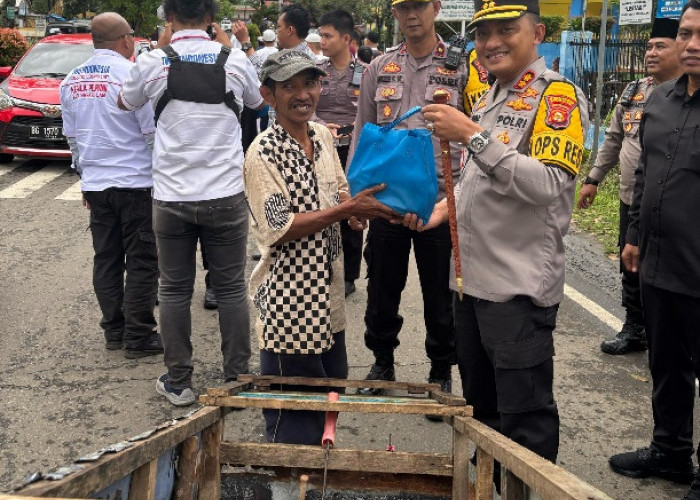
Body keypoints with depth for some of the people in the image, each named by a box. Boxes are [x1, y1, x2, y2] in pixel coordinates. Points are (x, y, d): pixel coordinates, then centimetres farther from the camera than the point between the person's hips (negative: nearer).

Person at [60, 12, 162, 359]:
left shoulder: (72, 81, 8)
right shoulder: (132, 74, -12)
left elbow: (71, 136, 15)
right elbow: (153, 131, -11)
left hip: (95, 184, 6)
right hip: (135, 182, -6)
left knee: (106, 260, 12)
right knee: (141, 262, 1)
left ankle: (113, 331, 19)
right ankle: (138, 337, 3)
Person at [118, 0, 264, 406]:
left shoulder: (154, 63, -5)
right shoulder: (234, 61, -4)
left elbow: (126, 102, 16)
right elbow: (258, 100, 19)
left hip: (172, 197, 0)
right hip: (226, 196, 0)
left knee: (175, 290, 10)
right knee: (231, 288, 9)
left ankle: (178, 382, 16)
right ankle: (237, 378, 16)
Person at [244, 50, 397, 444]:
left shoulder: (323, 136, 6)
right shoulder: (263, 153, -16)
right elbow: (278, 230, -21)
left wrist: (358, 205, -4)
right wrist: (347, 209, -23)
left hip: (329, 295, 8)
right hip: (290, 299, -8)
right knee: (295, 428, 3)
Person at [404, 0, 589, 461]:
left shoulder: (558, 95, -11)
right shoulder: (488, 99, 14)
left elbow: (547, 185, -25)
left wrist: (473, 135, -27)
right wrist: (446, 206, 8)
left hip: (520, 285, -8)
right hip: (472, 278, 9)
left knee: (525, 419, 1)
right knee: (481, 406, 20)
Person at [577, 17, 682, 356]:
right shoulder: (633, 91, 10)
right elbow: (613, 139, 18)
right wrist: (593, 179, 17)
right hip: (631, 201, 7)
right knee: (631, 269, 17)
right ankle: (634, 331, 33)